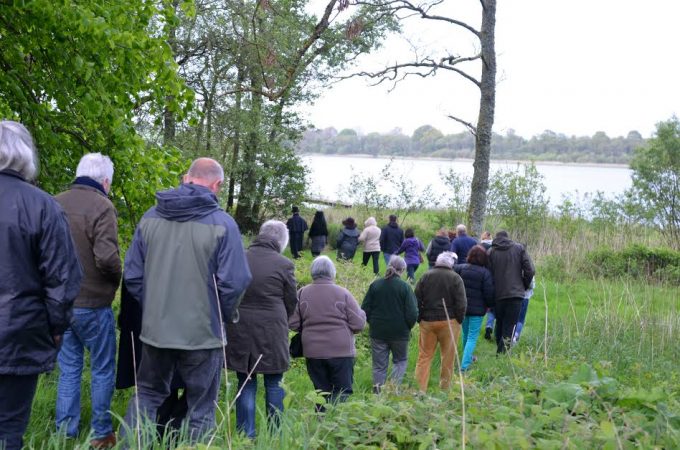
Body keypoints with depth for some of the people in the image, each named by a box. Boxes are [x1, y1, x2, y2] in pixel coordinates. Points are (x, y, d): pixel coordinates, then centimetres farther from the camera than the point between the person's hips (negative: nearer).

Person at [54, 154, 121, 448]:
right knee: (102, 370, 10)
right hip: (92, 304, -5)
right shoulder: (101, 206, -16)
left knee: (68, 370, 15)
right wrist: (117, 277, -4)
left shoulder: (55, 204, 3)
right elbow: (107, 257, -24)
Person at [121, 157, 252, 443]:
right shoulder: (222, 223, -13)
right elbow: (234, 283, -15)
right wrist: (221, 317, 4)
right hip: (202, 334, -4)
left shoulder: (151, 218, 0)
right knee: (200, 408, 11)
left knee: (146, 395, 22)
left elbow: (132, 275, 3)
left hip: (155, 330, 4)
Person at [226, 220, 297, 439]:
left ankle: (245, 435, 12)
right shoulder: (284, 264, -8)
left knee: (246, 384, 10)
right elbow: (291, 302, 3)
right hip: (271, 331, -2)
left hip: (239, 330, 3)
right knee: (274, 385, 10)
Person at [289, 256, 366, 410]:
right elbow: (359, 324, -8)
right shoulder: (343, 294, -7)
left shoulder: (302, 293, 0)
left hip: (312, 352, 3)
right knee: (342, 392, 3)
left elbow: (293, 324, 0)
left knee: (321, 392, 12)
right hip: (341, 351, -3)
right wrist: (361, 313, 14)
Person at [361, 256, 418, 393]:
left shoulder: (375, 285, -1)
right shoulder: (405, 287, -10)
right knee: (401, 360, 16)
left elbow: (365, 309, 1)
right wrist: (408, 327, 7)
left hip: (378, 332, 2)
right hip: (399, 333, -2)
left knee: (379, 365, 10)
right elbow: (412, 313, -11)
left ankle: (378, 391, 6)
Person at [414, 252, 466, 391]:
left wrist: (419, 319, 11)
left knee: (424, 355, 6)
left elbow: (417, 300, 4)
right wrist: (459, 320, 5)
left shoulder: (425, 276, 4)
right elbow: (461, 303, -8)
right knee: (448, 357, 7)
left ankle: (420, 388, 1)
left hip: (427, 321, 3)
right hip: (449, 322, -2)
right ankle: (444, 388, 12)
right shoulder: (455, 278, -5)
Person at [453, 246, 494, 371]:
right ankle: (465, 364, -10)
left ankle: (467, 356, 42)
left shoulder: (461, 268, -4)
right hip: (477, 309, -4)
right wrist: (489, 305, 5)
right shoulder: (485, 273, -14)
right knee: (472, 337, 0)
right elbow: (489, 293, -12)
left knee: (465, 334, 24)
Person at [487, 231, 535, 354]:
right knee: (510, 325, -1)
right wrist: (524, 286, 13)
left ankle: (499, 350, 23)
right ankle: (503, 351, -14)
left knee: (499, 323, 19)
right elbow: (530, 270, -3)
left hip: (498, 295, 2)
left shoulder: (491, 252, 2)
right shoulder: (519, 248, 3)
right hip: (515, 294, -1)